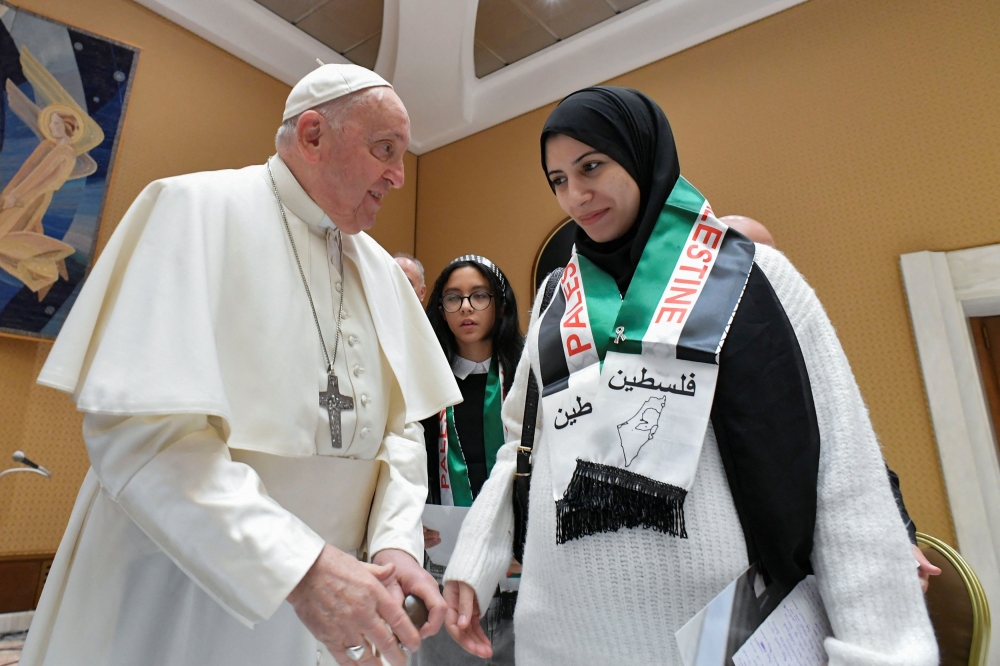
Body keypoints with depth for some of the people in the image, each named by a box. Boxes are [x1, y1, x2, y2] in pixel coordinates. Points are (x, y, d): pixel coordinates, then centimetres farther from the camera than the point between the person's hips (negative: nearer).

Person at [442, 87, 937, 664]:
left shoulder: (752, 273, 0)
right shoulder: (557, 297, 10)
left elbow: (843, 463, -4)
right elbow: (521, 442, 12)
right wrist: (471, 565, 4)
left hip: (720, 617, -2)